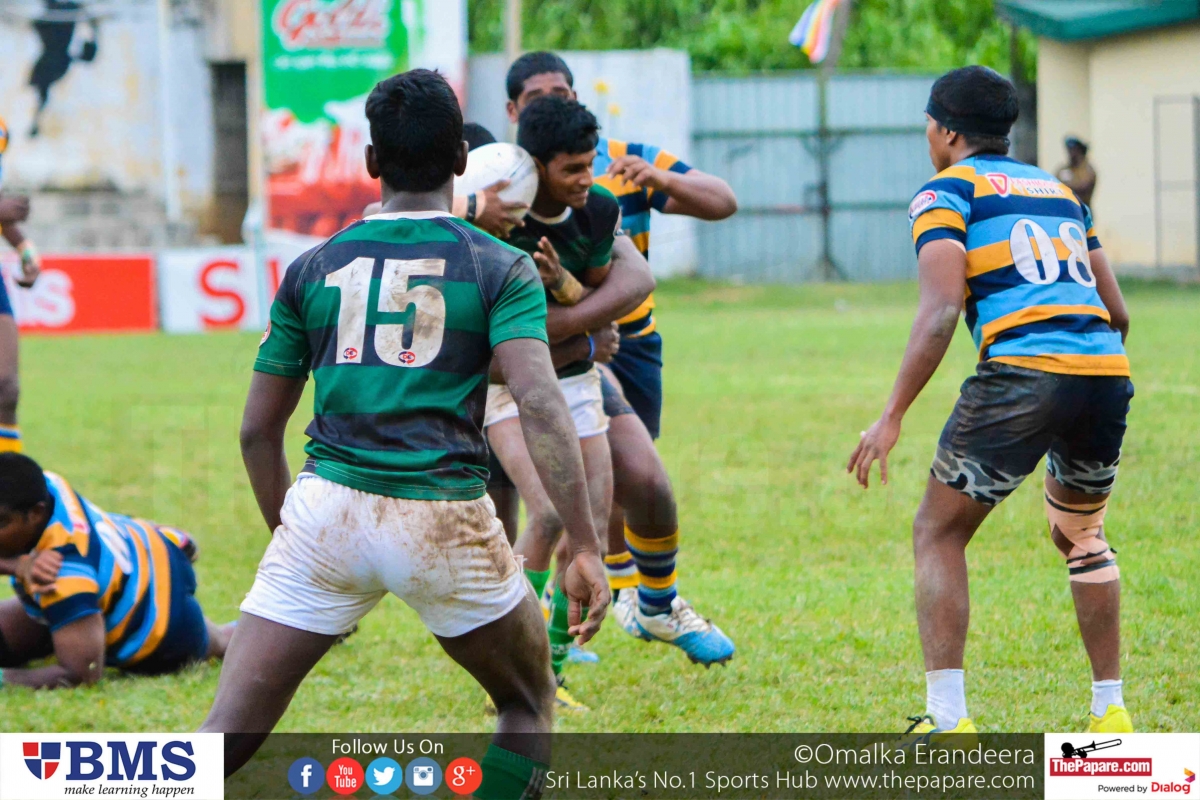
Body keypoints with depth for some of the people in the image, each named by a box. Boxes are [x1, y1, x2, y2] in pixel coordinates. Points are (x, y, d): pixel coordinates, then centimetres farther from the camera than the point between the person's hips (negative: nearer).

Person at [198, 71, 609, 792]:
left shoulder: (313, 269, 12)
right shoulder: (500, 268, 3)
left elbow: (258, 430, 14)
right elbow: (540, 403, -12)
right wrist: (587, 550, -14)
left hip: (324, 512, 2)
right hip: (444, 517, -2)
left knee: (229, 733, 0)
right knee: (530, 705, 22)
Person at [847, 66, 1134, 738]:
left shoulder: (948, 192, 6)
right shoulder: (1059, 190, 25)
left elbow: (942, 311, -8)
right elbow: (1117, 311, 23)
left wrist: (893, 417, -7)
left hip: (1024, 373, -6)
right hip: (1107, 374, 6)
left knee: (939, 534, 7)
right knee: (1083, 537, 27)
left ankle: (947, 715, -4)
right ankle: (1111, 713, 24)